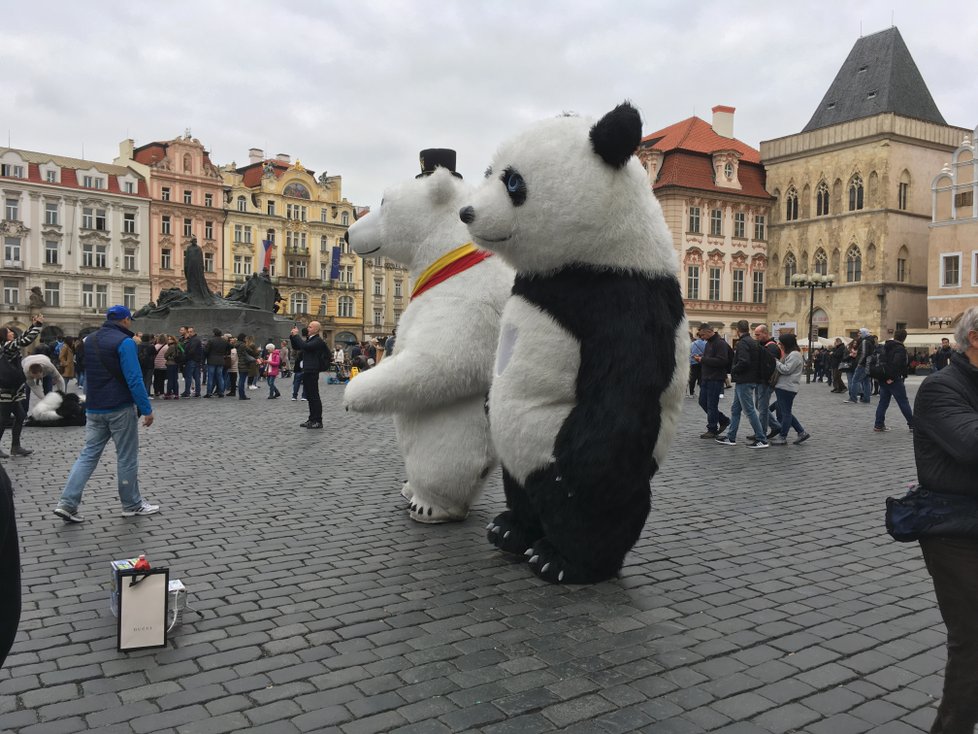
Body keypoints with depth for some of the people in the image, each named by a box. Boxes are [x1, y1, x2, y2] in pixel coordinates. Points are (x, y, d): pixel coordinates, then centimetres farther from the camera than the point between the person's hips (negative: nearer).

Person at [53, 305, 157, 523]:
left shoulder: (88, 340, 12)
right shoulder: (124, 342, -13)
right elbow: (134, 380, -18)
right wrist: (147, 409, -15)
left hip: (94, 409, 7)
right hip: (120, 409, -7)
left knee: (88, 455, 9)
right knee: (127, 457, 4)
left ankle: (67, 503, 0)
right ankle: (132, 505, 14)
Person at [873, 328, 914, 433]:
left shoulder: (885, 346, 12)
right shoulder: (900, 349, -13)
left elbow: (880, 361, 16)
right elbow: (896, 364, -26)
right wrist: (892, 377, -22)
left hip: (883, 379, 7)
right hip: (894, 380, -7)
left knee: (883, 402, 10)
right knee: (903, 402, 2)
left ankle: (878, 425, 8)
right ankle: (912, 424, 9)